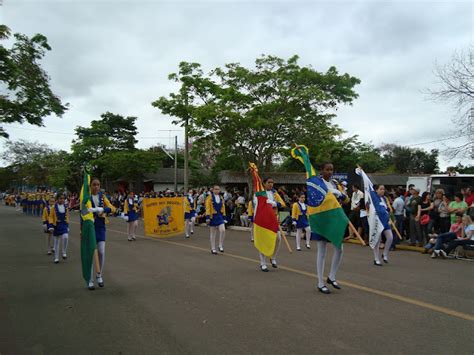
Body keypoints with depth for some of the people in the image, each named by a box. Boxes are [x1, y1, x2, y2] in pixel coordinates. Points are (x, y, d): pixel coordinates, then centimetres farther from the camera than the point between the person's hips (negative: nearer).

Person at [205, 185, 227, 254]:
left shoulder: (221, 198, 9)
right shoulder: (209, 198, -5)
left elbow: (223, 208, 13)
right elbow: (207, 208, -10)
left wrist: (224, 218, 10)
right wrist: (207, 217, -17)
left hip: (220, 216, 3)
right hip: (213, 217, -3)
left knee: (223, 230, -14)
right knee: (213, 233, 5)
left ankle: (221, 246, 3)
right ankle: (213, 249, 15)